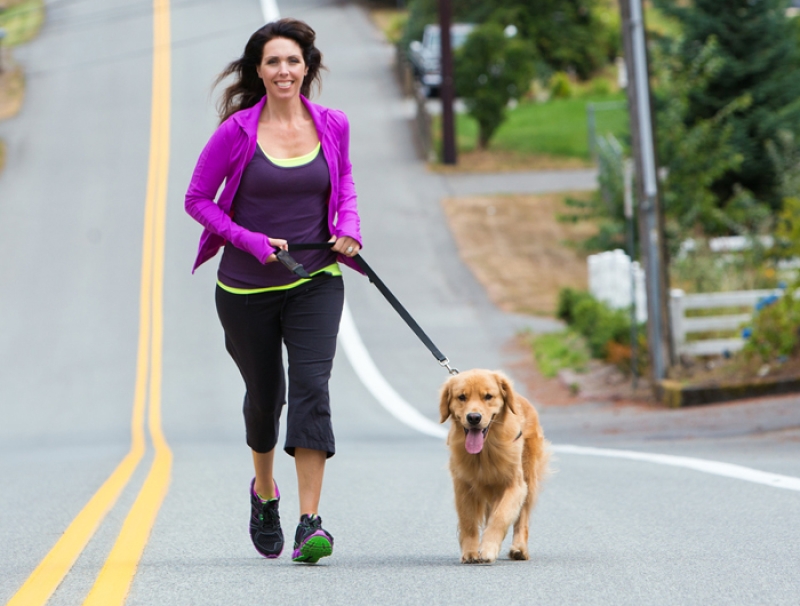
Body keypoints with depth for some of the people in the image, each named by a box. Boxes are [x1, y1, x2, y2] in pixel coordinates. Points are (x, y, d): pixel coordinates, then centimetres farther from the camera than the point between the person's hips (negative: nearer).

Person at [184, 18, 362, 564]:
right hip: (247, 286, -1)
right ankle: (264, 491, 43)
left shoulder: (332, 126, -1)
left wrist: (349, 228, -4)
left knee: (312, 386, -16)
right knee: (264, 394, 12)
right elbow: (198, 199, -3)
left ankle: (311, 523, -19)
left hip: (316, 282, 1)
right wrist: (250, 241, -15)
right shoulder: (238, 131, -9)